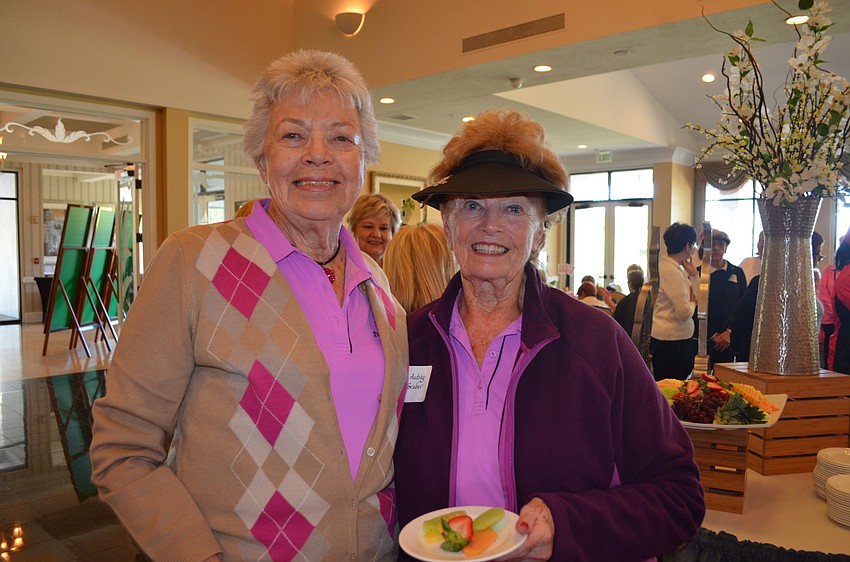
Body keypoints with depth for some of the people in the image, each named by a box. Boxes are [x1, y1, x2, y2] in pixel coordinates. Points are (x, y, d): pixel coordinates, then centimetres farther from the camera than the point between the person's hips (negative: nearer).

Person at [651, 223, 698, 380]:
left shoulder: (676, 268, 12)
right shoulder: (672, 271, -18)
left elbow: (700, 296, 19)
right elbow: (684, 313, -23)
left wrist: (693, 274, 6)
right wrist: (692, 301, -2)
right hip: (671, 342, -10)